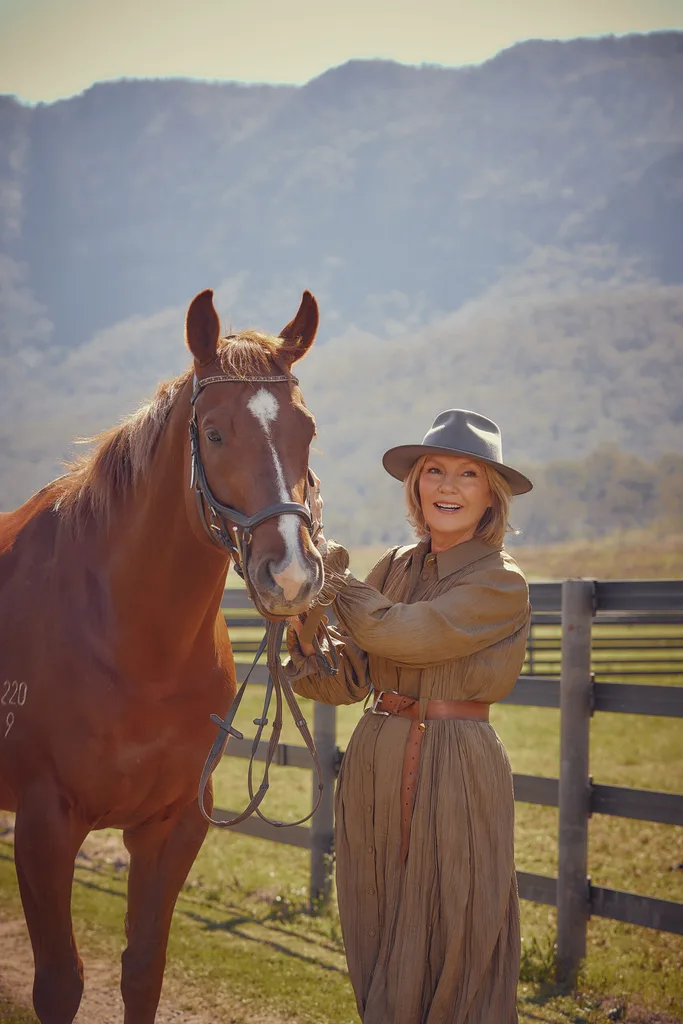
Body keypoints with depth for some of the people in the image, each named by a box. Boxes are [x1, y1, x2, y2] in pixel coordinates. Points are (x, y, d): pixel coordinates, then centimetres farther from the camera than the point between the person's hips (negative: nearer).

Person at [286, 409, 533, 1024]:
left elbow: (402, 633, -22)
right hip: (375, 766, 6)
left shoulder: (501, 582, -9)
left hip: (457, 768, -6)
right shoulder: (395, 567, 9)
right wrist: (304, 633, -17)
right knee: (376, 945, 13)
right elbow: (347, 679, 3)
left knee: (450, 950, 2)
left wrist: (333, 574, -10)